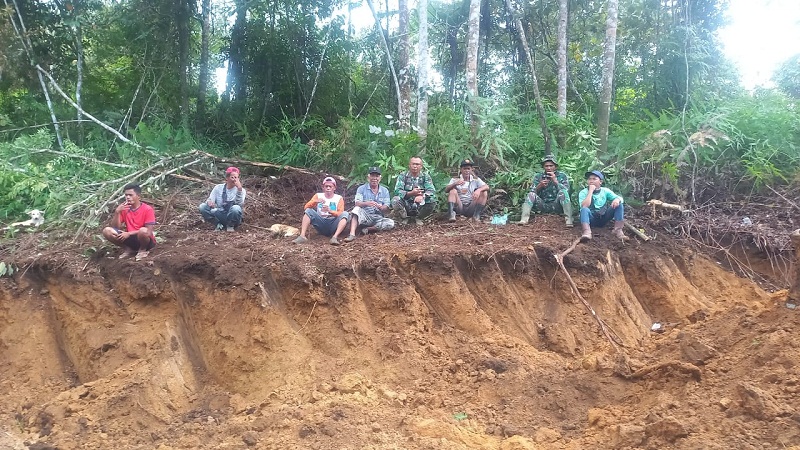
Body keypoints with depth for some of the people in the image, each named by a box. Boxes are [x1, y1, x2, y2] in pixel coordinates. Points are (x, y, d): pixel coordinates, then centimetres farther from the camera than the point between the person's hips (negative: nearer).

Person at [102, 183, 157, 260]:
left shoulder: (147, 209, -12)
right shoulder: (124, 208, 3)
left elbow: (149, 231, -17)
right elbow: (115, 227, -2)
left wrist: (129, 233, -23)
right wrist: (117, 212, -16)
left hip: (144, 240, -5)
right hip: (130, 239, 5)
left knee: (143, 231, -39)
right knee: (107, 231, -14)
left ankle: (143, 250, -5)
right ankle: (128, 249, 4)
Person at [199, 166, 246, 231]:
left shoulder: (241, 190, -2)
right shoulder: (218, 188, 7)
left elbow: (240, 204, -18)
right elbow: (210, 200, -1)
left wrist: (239, 189, -28)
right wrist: (209, 202, -26)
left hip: (232, 217, -2)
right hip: (219, 215, 2)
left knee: (236, 208, -36)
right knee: (202, 207, -19)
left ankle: (231, 225, -6)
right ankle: (219, 224, -2)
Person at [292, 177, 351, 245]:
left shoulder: (339, 198, 6)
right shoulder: (318, 195, 11)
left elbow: (340, 214, -7)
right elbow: (306, 207, -1)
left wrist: (330, 211, -26)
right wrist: (315, 201, -20)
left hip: (333, 225, -1)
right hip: (321, 223, 1)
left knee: (345, 214, -25)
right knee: (309, 211, -18)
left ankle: (335, 237, -43)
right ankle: (302, 236, -31)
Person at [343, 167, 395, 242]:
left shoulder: (385, 191, 12)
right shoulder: (362, 188, 6)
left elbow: (386, 209, 3)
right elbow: (357, 203, -10)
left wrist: (380, 207, -22)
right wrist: (367, 203, -33)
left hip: (378, 218, 2)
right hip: (364, 217, -2)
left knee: (391, 223, -26)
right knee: (357, 209, -32)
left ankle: (368, 229, -23)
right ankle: (352, 234, -44)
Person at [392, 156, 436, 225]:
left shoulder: (426, 176, 2)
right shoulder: (403, 176, -2)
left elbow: (432, 191, -12)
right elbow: (397, 191, -16)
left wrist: (422, 196, -35)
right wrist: (411, 193, -34)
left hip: (420, 207, 1)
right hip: (406, 206, -1)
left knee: (432, 201, -27)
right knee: (395, 200, -30)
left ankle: (419, 218, 3)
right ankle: (404, 218, 1)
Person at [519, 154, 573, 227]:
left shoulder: (562, 176, 2)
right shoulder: (538, 176, 6)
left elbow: (566, 191, -11)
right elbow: (533, 192, 0)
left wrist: (555, 181, -20)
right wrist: (540, 185, -18)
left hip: (556, 206, -2)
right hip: (542, 206, 2)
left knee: (563, 192, -28)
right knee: (531, 194, -21)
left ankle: (568, 220, -37)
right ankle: (524, 219, -36)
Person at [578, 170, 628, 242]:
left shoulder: (605, 191, 5)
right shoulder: (583, 192, -5)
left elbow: (619, 198, -2)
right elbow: (584, 206, -23)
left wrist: (617, 199, -27)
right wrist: (591, 191, -19)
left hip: (603, 218, 3)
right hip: (591, 219, -3)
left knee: (619, 204, -14)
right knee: (584, 209, -35)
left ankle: (618, 230, -23)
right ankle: (587, 232, -56)